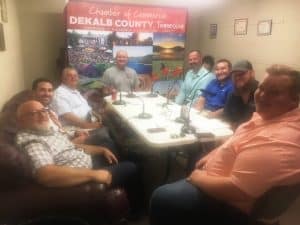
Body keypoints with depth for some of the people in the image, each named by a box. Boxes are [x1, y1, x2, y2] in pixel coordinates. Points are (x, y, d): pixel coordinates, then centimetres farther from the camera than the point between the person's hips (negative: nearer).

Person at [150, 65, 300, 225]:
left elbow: (236, 190, -35)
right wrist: (212, 156, 4)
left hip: (231, 205, -10)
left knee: (161, 198, -3)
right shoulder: (270, 115, -1)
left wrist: (199, 178, -19)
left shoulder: (279, 140, -35)